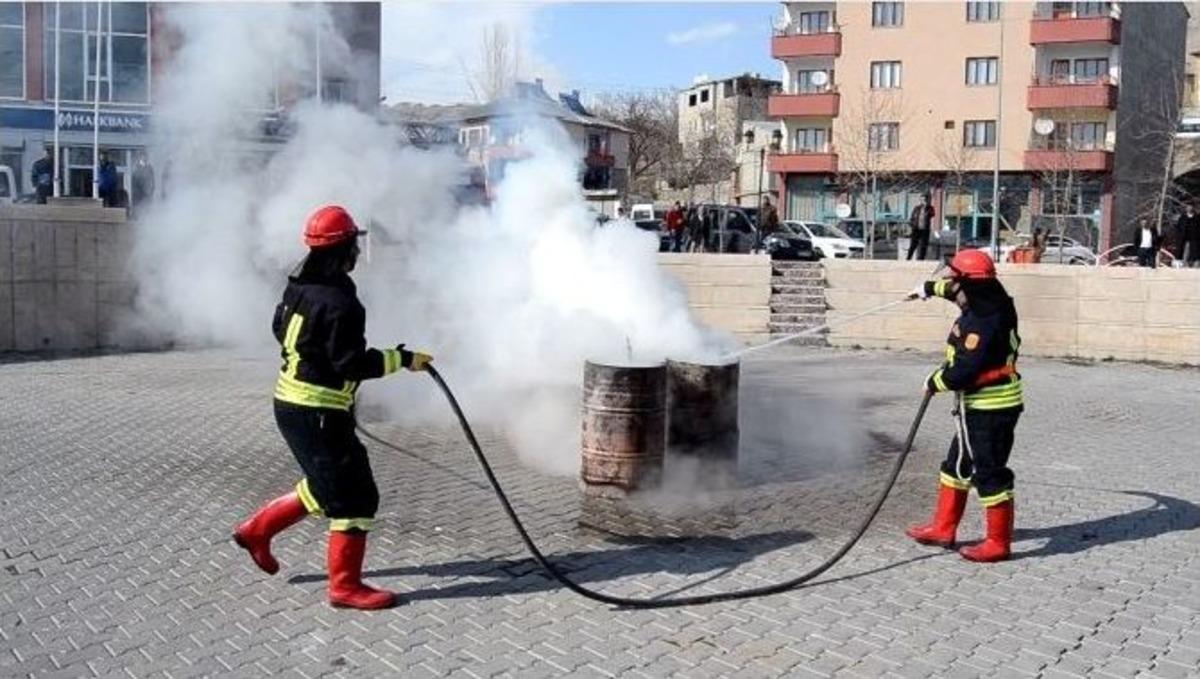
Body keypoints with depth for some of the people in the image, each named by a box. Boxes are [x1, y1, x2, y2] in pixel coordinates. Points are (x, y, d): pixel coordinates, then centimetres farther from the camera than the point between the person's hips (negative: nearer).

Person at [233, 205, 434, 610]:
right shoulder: (338, 302, -22)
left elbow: (281, 328, 21)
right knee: (354, 497, -2)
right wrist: (403, 360, -20)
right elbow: (352, 363, -24)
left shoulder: (300, 287, 7)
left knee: (326, 486, 24)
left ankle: (258, 529, 32)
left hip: (292, 401, 10)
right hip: (317, 413, -10)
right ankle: (346, 586, 6)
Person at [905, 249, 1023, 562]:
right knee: (957, 465, 19)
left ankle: (998, 543, 10)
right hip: (981, 406, 11)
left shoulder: (984, 323, -25)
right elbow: (957, 290, 28)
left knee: (989, 473, -1)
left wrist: (935, 382, -10)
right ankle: (943, 528, 30)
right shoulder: (988, 303, 5)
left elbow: (964, 370, -27)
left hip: (990, 409, -11)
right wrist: (930, 288, 42)